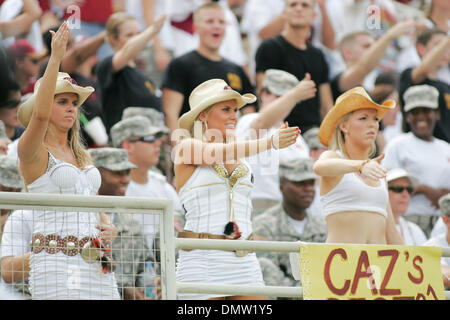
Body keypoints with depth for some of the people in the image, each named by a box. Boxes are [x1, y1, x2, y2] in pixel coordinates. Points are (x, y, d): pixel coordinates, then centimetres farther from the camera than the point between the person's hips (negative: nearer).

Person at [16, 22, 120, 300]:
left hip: (94, 262, 7)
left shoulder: (80, 155, 20)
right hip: (56, 260, -7)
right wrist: (56, 58, -24)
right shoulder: (33, 152, -1)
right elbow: (40, 114, -20)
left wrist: (107, 227, 4)